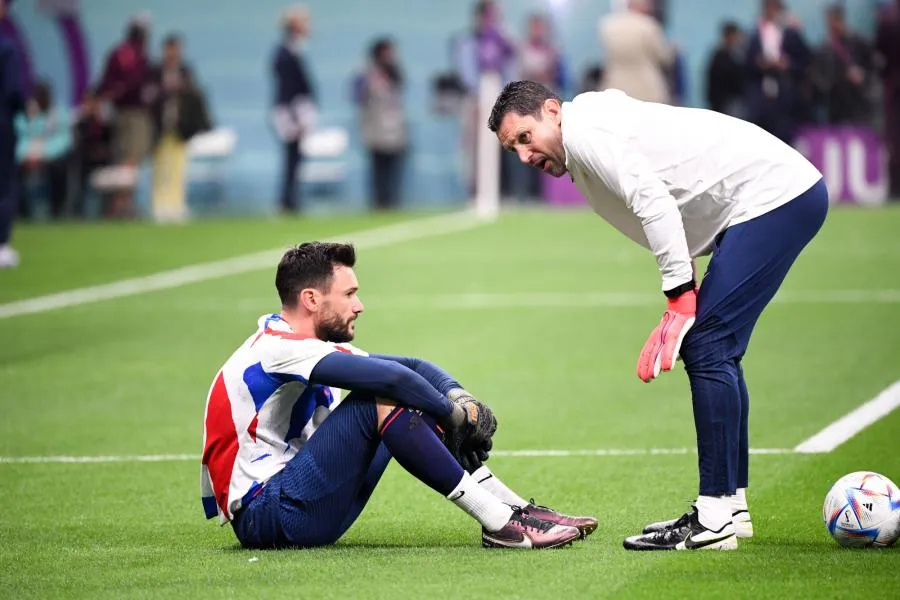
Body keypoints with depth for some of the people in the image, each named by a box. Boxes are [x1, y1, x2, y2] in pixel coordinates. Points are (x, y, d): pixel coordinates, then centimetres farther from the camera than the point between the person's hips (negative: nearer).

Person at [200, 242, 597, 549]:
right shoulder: (278, 349, -17)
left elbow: (413, 367, 11)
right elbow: (390, 377, -28)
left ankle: (516, 509, 1)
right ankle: (500, 525, -22)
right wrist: (455, 413, -13)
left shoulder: (312, 344, 14)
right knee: (381, 398, -23)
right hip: (264, 519, -10)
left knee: (415, 394, 6)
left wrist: (459, 400, -8)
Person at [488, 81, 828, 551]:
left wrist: (680, 297, -18)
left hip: (775, 193, -10)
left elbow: (655, 203, -20)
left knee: (706, 350, -12)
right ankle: (731, 507, 18)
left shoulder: (584, 130, -9)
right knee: (712, 352, 13)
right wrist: (684, 306, 8)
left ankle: (715, 519, -12)